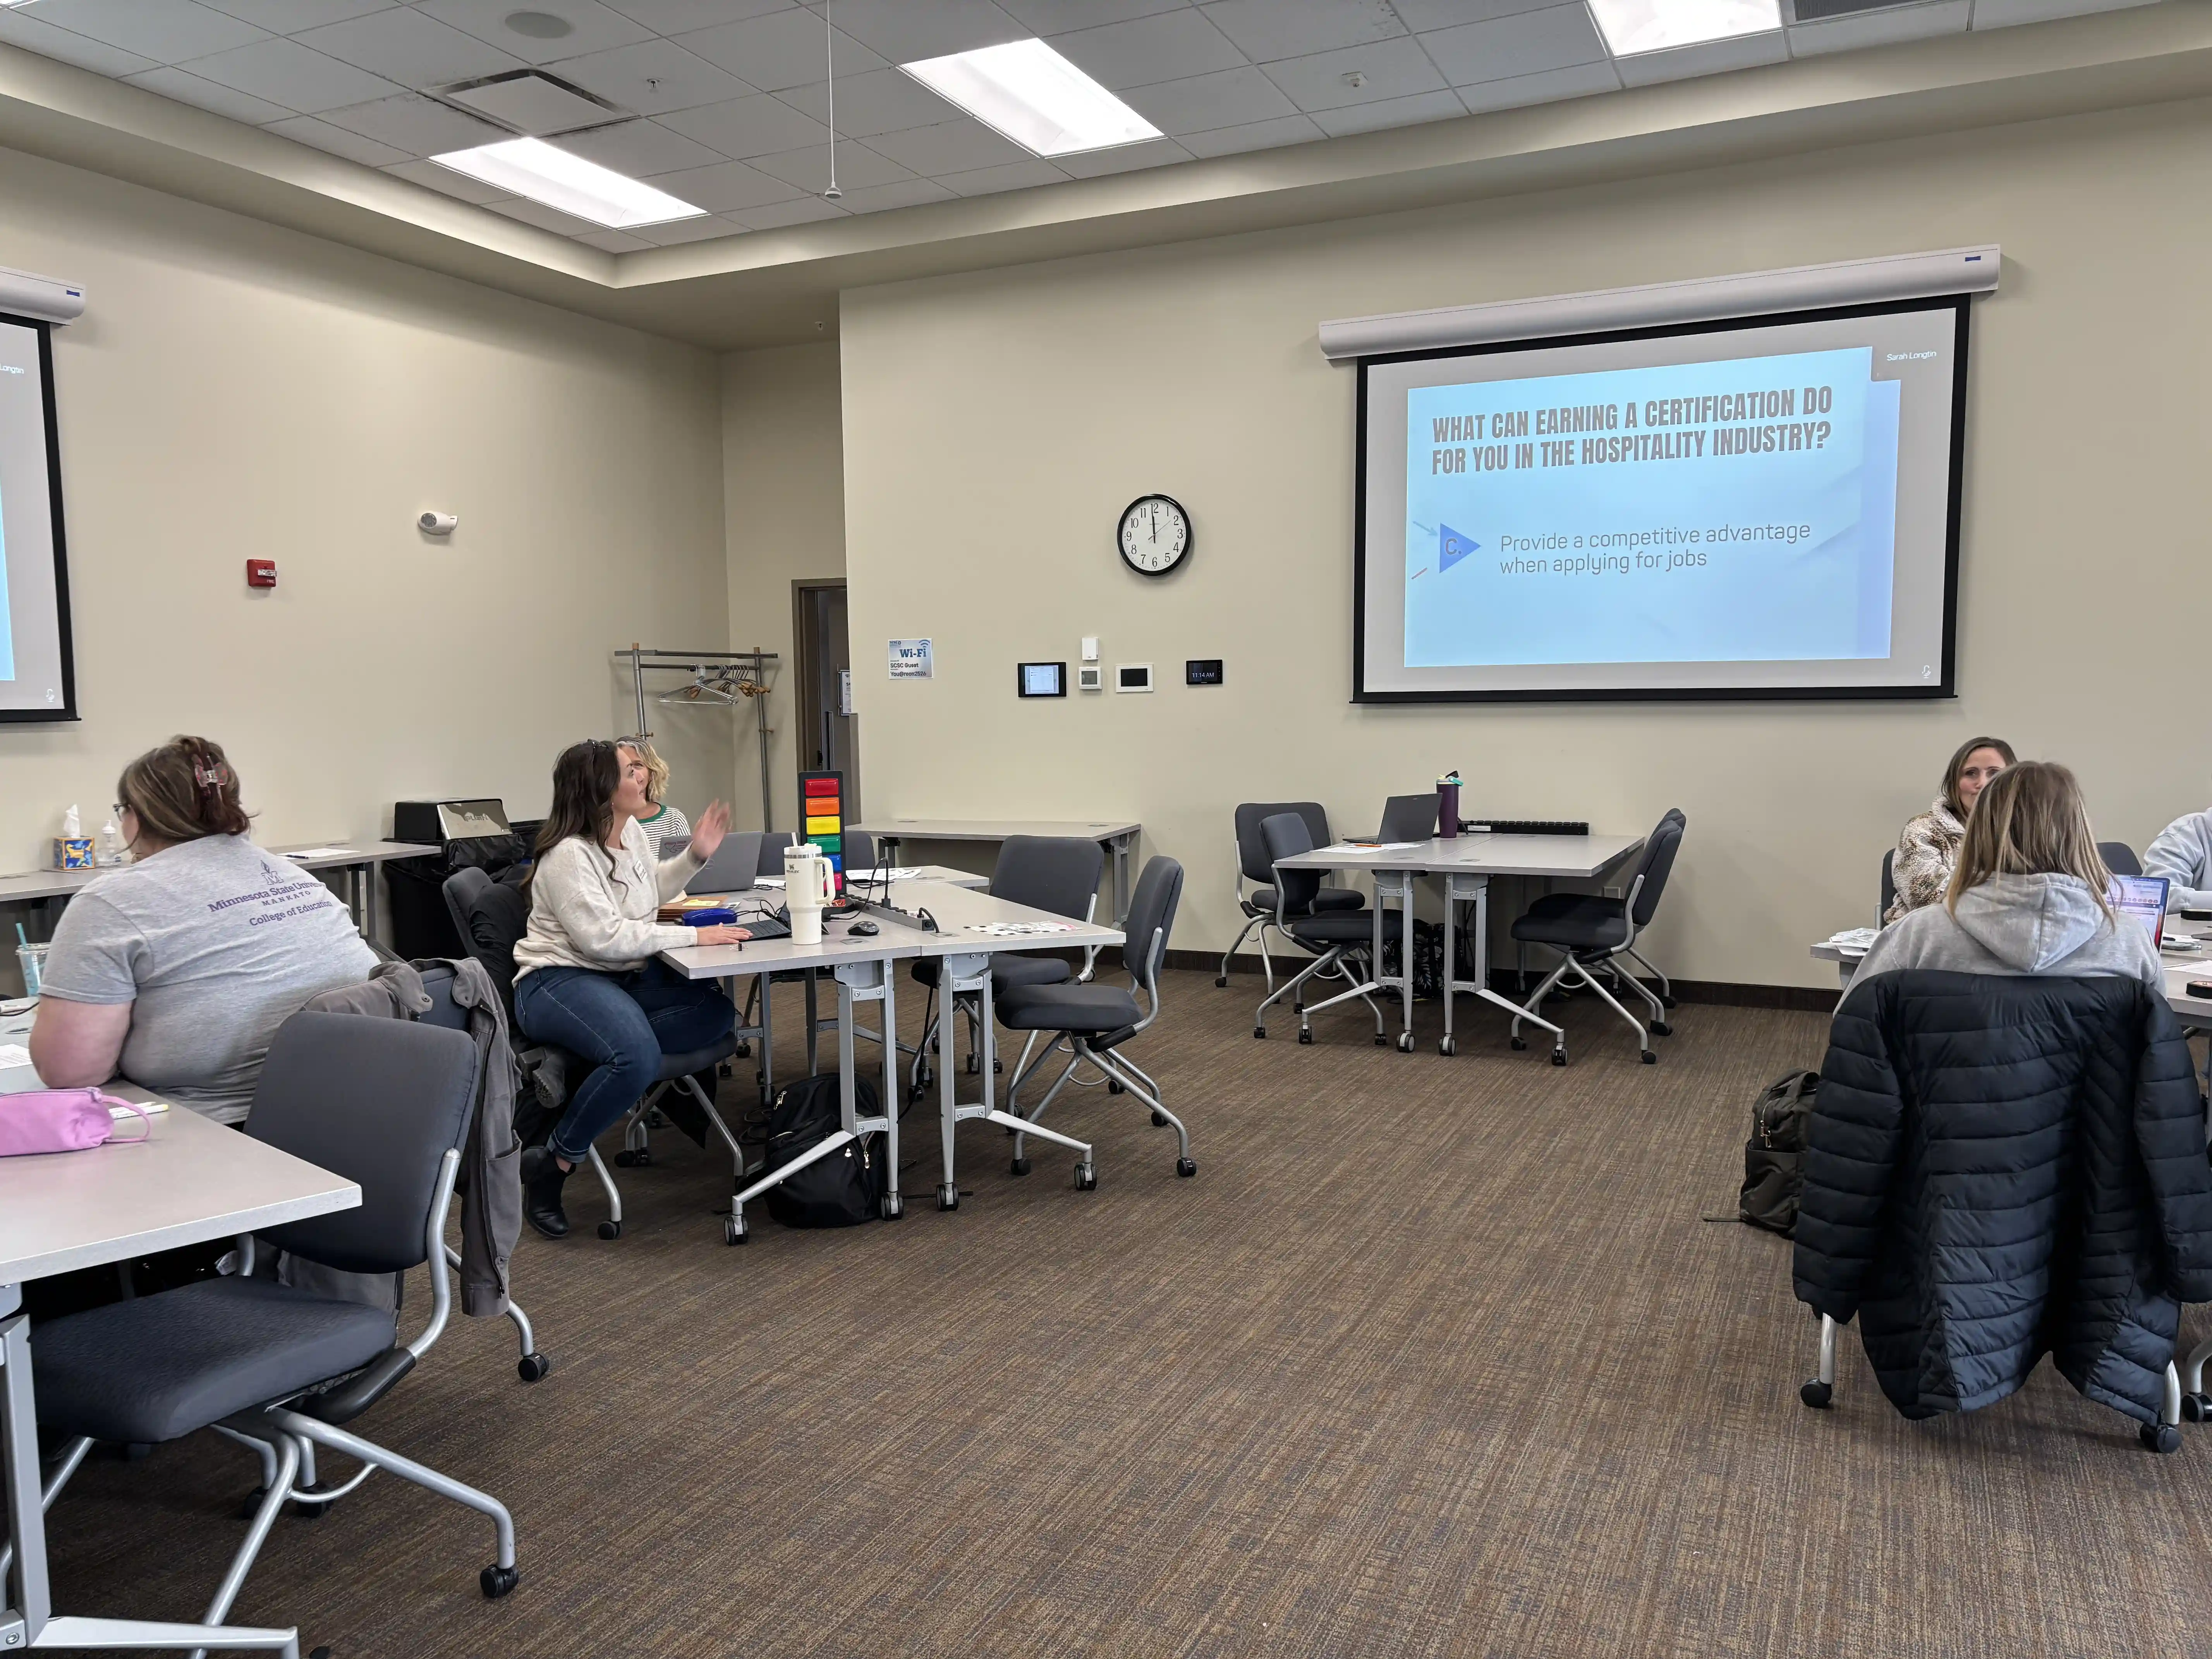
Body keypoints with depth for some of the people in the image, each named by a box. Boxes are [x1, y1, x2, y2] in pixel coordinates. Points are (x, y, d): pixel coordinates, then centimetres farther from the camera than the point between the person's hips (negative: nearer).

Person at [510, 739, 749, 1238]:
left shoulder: (632, 832, 7)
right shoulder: (569, 855, -18)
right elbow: (604, 937, -26)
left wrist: (695, 856, 12)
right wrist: (694, 936, -25)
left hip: (626, 976, 9)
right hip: (560, 981, -9)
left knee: (716, 1012, -13)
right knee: (638, 1059, -34)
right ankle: (553, 1163, -15)